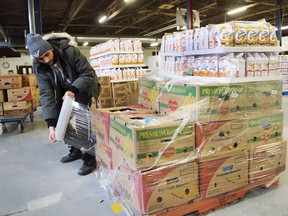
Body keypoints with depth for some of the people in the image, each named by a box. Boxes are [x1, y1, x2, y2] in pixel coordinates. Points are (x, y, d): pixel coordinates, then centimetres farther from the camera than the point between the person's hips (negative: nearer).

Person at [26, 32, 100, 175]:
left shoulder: (70, 51, -31)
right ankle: (75, 150, 18)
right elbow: (46, 94, -23)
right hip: (64, 90, 5)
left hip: (83, 85, -5)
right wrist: (51, 125, -30)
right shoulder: (39, 67, -20)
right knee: (59, 119, -1)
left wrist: (74, 89, -40)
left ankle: (90, 157, -10)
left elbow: (89, 73, -24)